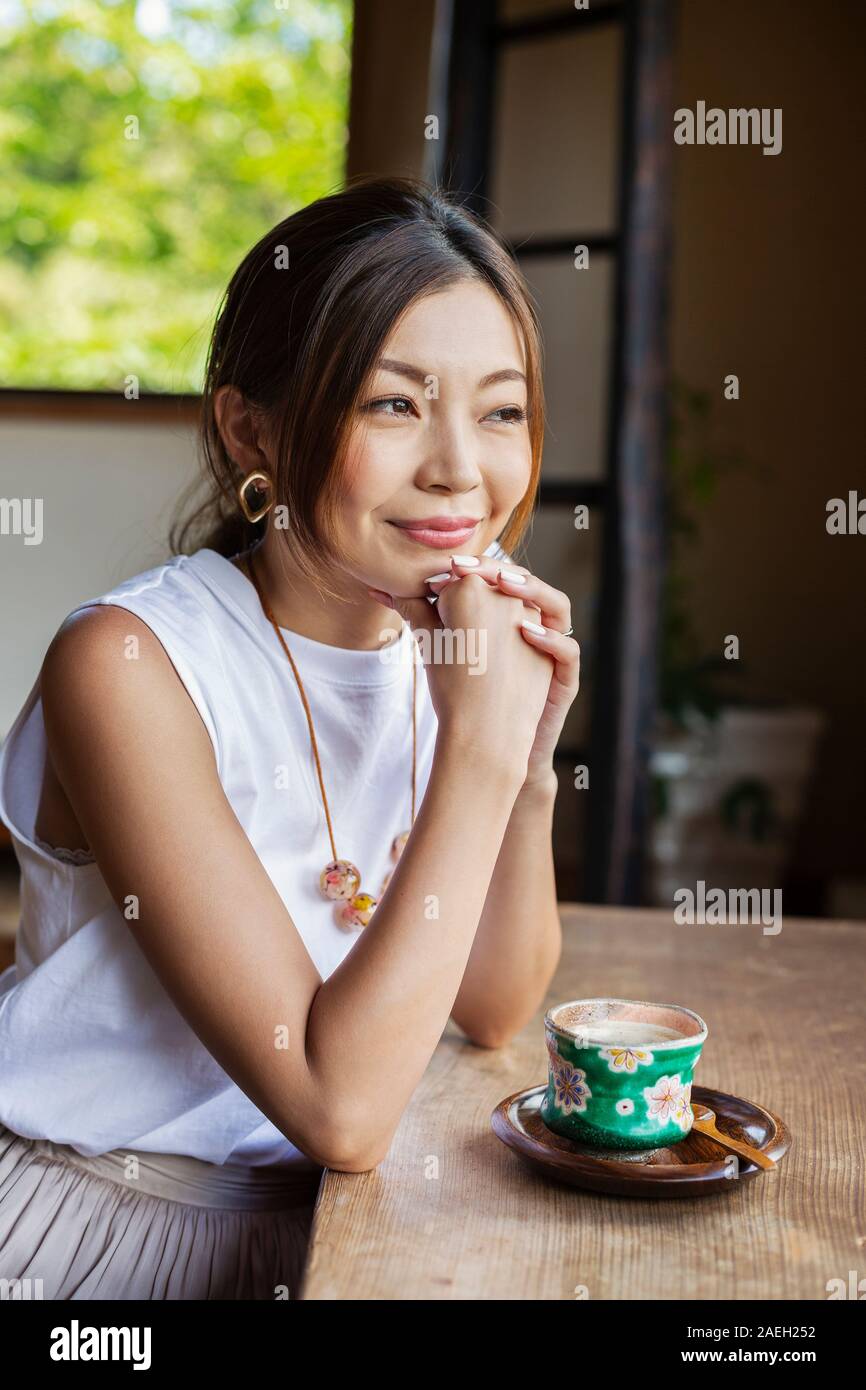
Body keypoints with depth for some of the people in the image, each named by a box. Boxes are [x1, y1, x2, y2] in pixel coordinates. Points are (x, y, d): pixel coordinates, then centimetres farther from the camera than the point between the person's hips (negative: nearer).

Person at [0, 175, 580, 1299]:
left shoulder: (451, 643, -3)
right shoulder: (128, 662, -22)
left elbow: (490, 1012, 1)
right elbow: (340, 1111, -24)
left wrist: (529, 761, -13)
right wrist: (478, 749, -26)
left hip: (307, 1209, 5)